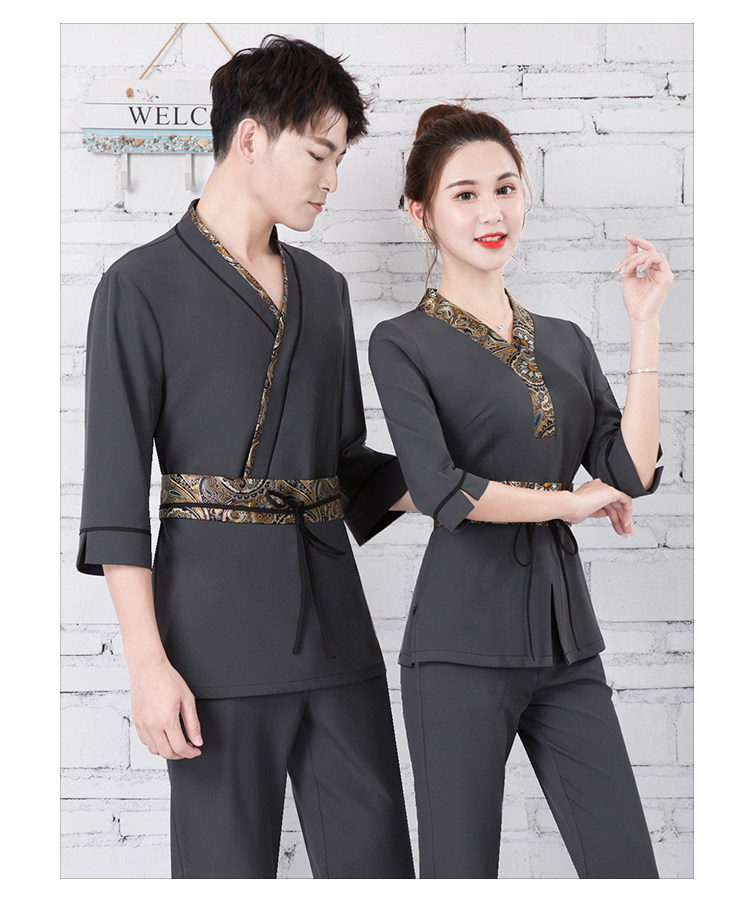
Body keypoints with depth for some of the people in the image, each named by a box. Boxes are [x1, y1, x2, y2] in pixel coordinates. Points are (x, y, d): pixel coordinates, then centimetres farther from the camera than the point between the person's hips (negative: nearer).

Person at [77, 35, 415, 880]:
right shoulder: (143, 287, -3)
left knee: (376, 859, 6)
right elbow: (114, 489, -8)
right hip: (217, 624, -5)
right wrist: (148, 662, -14)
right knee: (228, 863, 1)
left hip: (334, 618, 6)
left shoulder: (322, 289, 15)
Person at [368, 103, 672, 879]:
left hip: (565, 642, 5)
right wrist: (573, 501, -5)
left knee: (626, 868, 3)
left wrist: (644, 323, -1)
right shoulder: (403, 344, -1)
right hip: (463, 646, -5)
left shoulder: (566, 342, 14)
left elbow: (634, 472, 0)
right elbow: (440, 489, -15)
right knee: (462, 871, 2)